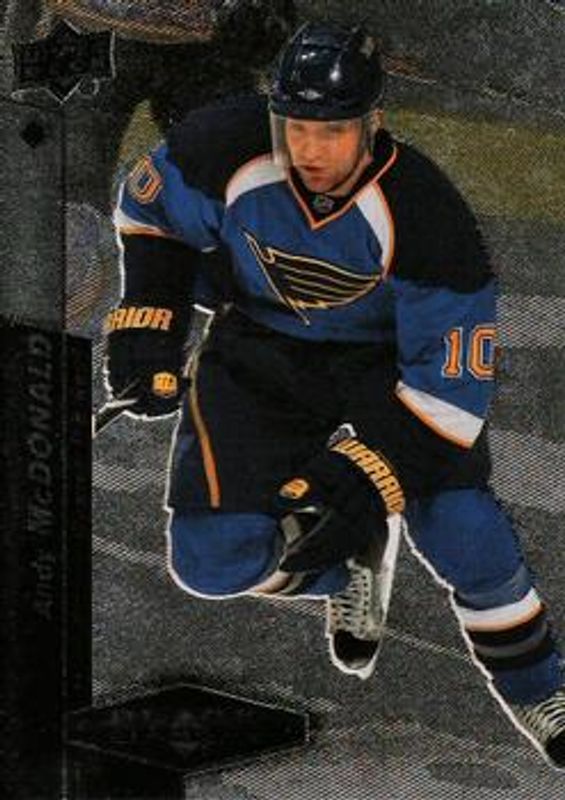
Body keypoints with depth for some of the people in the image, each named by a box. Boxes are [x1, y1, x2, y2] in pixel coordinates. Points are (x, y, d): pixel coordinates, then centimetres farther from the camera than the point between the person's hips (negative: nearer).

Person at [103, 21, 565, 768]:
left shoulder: (423, 214, -31)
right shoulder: (226, 151, -25)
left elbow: (450, 378, -25)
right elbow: (149, 207, 0)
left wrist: (371, 474, -33)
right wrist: (147, 318, -7)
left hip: (389, 362, -2)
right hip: (258, 356, 2)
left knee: (465, 533, -17)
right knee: (215, 559, -14)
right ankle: (353, 566, 18)